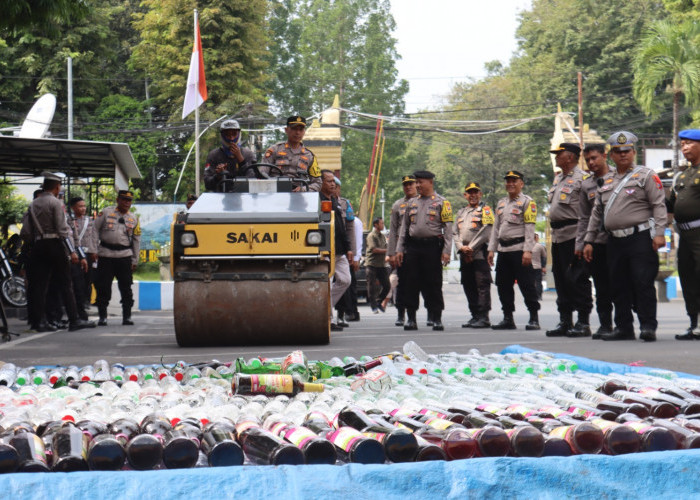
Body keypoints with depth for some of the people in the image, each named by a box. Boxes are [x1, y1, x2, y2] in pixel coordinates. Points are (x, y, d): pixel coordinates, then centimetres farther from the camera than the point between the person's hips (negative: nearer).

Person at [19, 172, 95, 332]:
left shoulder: (33, 205, 12)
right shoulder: (56, 203, -6)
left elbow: (25, 233, 7)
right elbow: (63, 229, -13)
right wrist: (72, 251, -14)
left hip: (38, 246, 6)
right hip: (55, 245, -5)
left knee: (39, 285, 5)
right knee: (65, 284, -2)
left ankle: (38, 321, 2)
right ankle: (74, 320, -3)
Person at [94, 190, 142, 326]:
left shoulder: (133, 219, 11)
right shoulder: (106, 213, 3)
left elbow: (136, 240, 14)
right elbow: (95, 230, 3)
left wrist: (134, 261, 10)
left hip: (124, 256, 2)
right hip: (105, 255, -2)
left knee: (126, 287, 2)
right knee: (103, 287, -1)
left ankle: (127, 316, 9)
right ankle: (102, 317, 6)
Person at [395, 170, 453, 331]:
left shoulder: (441, 203, 2)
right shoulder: (411, 203, 15)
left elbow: (448, 228, -3)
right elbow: (404, 227, 16)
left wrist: (446, 251, -11)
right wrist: (399, 249, 9)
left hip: (432, 247, -4)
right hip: (413, 247, 4)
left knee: (434, 284, -2)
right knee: (411, 283, 2)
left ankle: (437, 319, 3)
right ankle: (411, 319, 8)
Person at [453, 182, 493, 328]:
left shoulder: (485, 210, 1)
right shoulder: (461, 212, 21)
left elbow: (486, 232, -9)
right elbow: (455, 232, 14)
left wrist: (471, 248, -13)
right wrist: (461, 247, -4)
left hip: (480, 254, -7)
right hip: (464, 255, 7)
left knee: (482, 285, -9)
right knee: (468, 286, 8)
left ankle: (484, 317, -11)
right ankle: (475, 316, 14)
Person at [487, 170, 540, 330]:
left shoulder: (527, 202, -3)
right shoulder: (501, 203, 19)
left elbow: (530, 228, -10)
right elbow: (496, 228, 21)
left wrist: (528, 251, -18)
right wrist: (491, 249, 14)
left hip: (519, 250, -7)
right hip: (503, 250, 7)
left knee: (526, 284, -7)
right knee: (503, 285, 8)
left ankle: (534, 319, -3)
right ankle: (508, 319, 15)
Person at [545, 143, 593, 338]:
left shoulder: (581, 179, -9)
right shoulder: (558, 179, 19)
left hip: (573, 236, -9)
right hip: (557, 236, 9)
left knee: (576, 279, -8)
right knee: (561, 279, 11)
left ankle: (583, 323, -3)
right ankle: (565, 321, 17)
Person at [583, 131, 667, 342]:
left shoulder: (646, 175, 2)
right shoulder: (606, 183, 19)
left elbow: (659, 205, -6)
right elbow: (596, 214, 21)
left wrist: (659, 232, -17)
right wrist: (589, 240, 16)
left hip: (640, 238, -6)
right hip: (615, 242, 6)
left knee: (643, 283, -9)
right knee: (618, 287, 7)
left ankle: (648, 326, -5)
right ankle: (623, 327, 14)